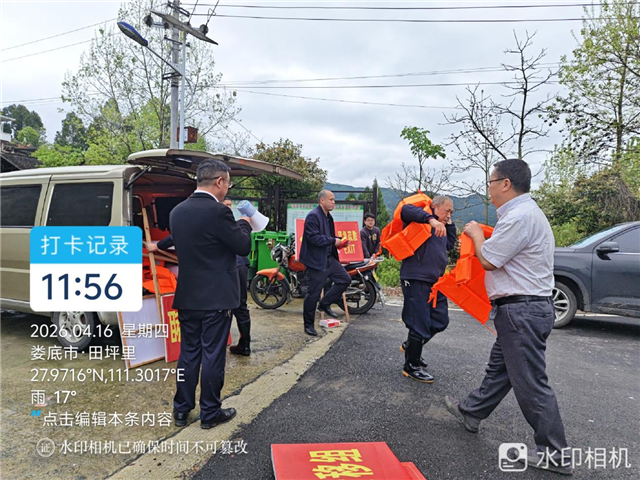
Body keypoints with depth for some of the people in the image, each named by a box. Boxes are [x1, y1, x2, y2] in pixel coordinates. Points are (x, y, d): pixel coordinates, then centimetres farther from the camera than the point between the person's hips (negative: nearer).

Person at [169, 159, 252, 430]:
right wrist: (244, 224, 9)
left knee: (188, 354, 16)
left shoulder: (177, 211, 5)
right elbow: (244, 246, -11)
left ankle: (181, 410, 27)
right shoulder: (217, 212, -18)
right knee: (213, 356, 5)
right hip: (216, 298, -7)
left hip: (187, 296, 7)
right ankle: (210, 413, 18)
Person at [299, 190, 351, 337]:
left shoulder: (328, 217, 15)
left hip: (329, 258, 9)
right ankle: (308, 325, 14)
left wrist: (338, 243, 6)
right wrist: (333, 241, -20)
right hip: (316, 260, -9)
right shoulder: (313, 216, -16)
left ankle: (325, 304, 20)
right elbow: (313, 237, -25)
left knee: (345, 279, 7)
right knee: (313, 294, -1)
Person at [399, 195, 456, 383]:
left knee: (441, 321, 18)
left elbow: (450, 244, 29)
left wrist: (450, 225, 18)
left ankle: (411, 346, 37)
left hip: (435, 282, 10)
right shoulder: (422, 220, -8)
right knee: (420, 324, -3)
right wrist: (432, 220, -37)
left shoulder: (441, 227, 21)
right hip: (416, 280, -10)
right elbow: (407, 210, -27)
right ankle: (411, 367, 15)